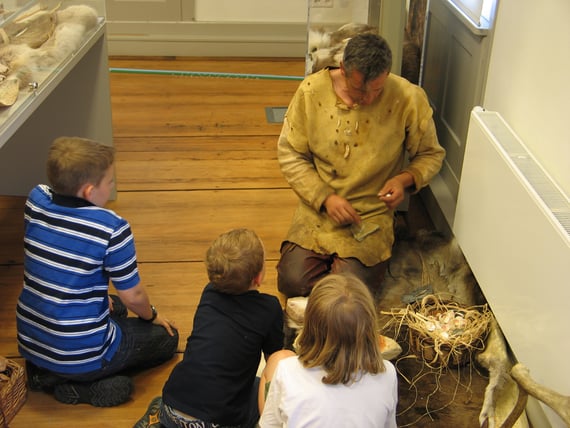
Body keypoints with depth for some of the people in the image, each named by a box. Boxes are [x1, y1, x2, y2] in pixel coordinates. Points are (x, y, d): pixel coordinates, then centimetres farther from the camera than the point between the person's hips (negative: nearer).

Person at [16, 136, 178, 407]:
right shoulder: (112, 229, -26)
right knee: (166, 337, 16)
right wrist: (152, 316, 11)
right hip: (82, 356, -7)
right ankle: (81, 385, -1)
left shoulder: (35, 201, -7)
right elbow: (133, 297, -14)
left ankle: (45, 372, 13)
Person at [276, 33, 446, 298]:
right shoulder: (312, 91, -9)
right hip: (317, 207, 1)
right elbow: (289, 154, -3)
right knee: (292, 281, -15)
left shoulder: (409, 99, -12)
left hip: (372, 213, -1)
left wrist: (406, 179, -18)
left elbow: (431, 155, 4)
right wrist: (325, 198, -15)